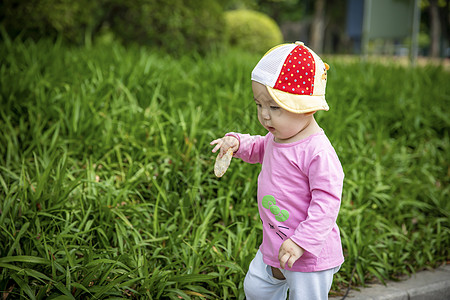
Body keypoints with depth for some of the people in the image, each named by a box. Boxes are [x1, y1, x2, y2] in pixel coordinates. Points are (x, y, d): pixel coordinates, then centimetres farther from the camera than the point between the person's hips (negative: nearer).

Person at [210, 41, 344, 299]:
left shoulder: (317, 151, -27)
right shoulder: (278, 137, 2)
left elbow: (327, 201, -28)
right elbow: (259, 149, 25)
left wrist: (302, 241, -30)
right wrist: (238, 142, 4)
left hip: (310, 254, -9)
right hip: (273, 245, 9)